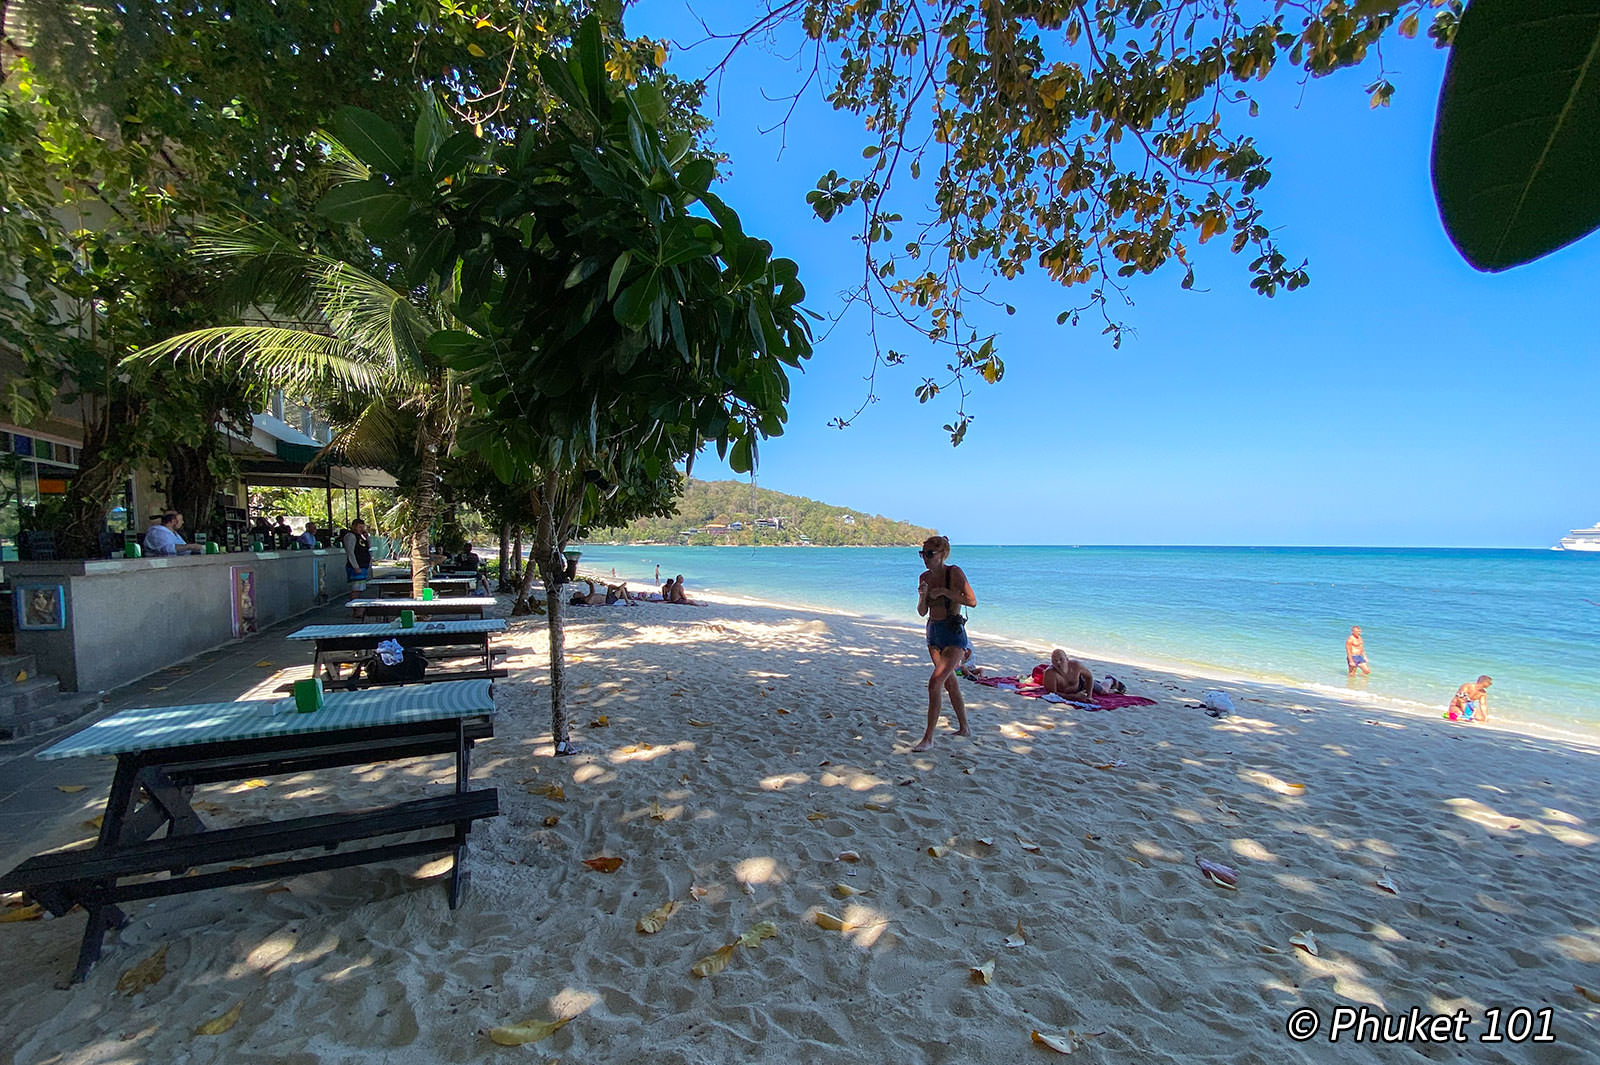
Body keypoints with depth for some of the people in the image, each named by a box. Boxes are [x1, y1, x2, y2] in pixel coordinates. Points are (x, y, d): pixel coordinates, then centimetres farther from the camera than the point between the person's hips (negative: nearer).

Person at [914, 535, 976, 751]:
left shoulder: (954, 572, -12)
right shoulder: (925, 577, 5)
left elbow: (972, 601, -17)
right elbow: (922, 612, 7)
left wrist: (944, 592, -20)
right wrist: (922, 596, -13)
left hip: (953, 633, -7)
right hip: (934, 633, 7)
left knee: (935, 682, -16)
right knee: (950, 683, 18)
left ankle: (928, 738, -8)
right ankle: (964, 728, 35)